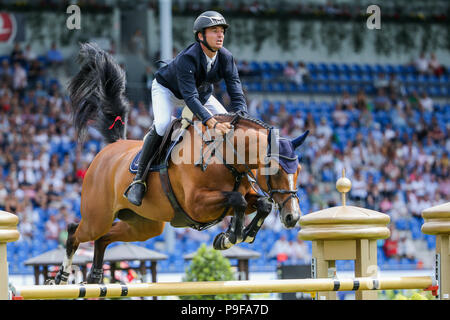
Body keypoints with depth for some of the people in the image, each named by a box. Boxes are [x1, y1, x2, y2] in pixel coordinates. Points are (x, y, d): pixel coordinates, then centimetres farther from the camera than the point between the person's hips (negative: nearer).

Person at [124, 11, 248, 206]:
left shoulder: (226, 58, -22)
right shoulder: (187, 59, -39)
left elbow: (237, 95, -23)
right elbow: (190, 98, -48)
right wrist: (212, 123, -61)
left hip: (201, 92, 6)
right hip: (167, 89, -6)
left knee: (229, 124, -9)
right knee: (161, 125, -32)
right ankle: (139, 179, -25)